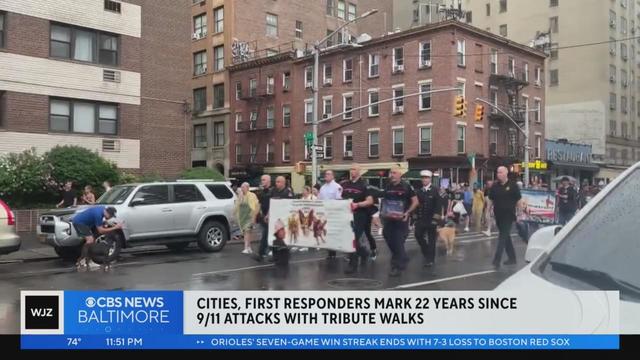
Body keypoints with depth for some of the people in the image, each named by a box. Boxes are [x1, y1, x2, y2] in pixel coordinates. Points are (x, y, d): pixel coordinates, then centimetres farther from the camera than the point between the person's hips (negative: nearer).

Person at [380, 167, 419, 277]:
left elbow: (415, 202, -5)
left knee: (398, 242, -6)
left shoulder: (406, 187, -6)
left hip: (401, 219, -6)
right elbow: (384, 201, 21)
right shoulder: (387, 187, 9)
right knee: (390, 241, 11)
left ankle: (398, 267, 3)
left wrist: (407, 212, -16)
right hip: (389, 219, 6)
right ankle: (403, 260, 33)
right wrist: (382, 212, 4)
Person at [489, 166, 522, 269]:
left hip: (508, 215, -5)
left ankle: (497, 260, -12)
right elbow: (490, 200, 12)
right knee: (506, 237, 14)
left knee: (503, 237, -9)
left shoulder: (512, 185, -5)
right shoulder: (495, 186, 5)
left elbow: (519, 200, -2)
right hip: (498, 215, 5)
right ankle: (512, 257, 26)